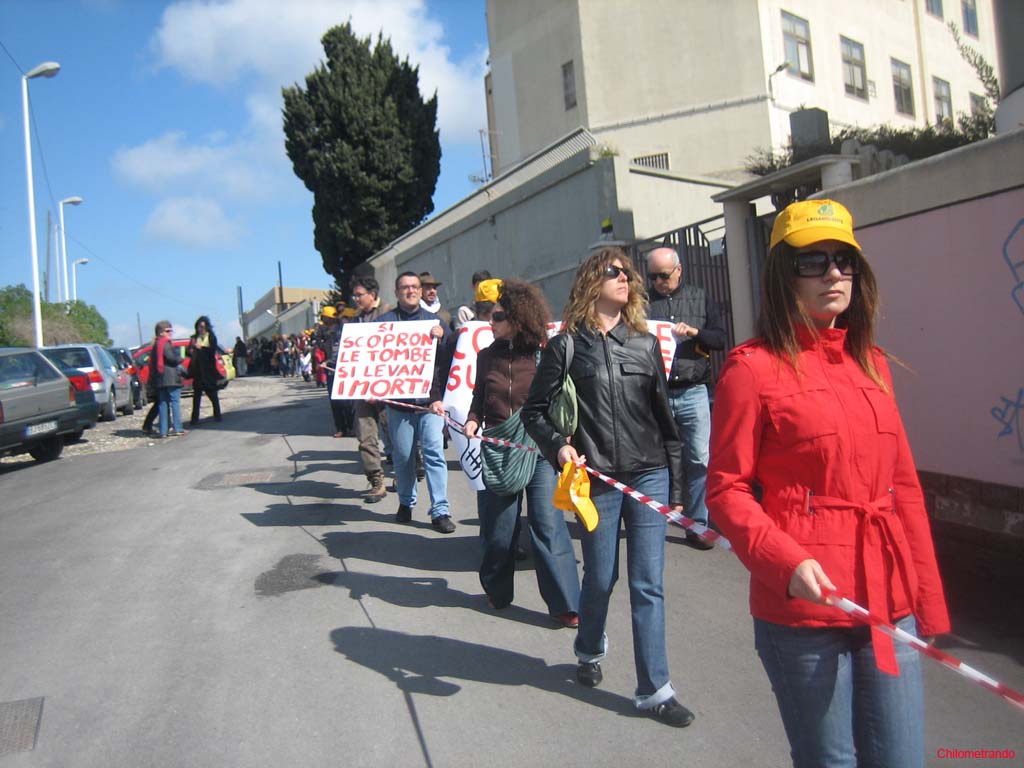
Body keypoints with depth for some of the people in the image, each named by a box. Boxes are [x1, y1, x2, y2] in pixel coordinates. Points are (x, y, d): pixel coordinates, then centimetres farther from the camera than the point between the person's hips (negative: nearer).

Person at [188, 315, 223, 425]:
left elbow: (213, 350, -11)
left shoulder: (211, 337, 2)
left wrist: (201, 348, -19)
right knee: (196, 393, 1)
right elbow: (189, 351, 10)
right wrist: (191, 351, -11)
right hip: (198, 370, 2)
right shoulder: (194, 338, 10)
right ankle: (195, 418, 3)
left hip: (208, 370, -2)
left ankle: (217, 415, 12)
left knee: (212, 393, 3)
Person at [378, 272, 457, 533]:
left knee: (434, 451, -8)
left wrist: (441, 339, -15)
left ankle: (440, 510, -3)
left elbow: (449, 358, 3)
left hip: (430, 398, 0)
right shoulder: (384, 321, 6)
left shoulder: (434, 320, 9)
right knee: (402, 455, 9)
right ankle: (406, 502, 28)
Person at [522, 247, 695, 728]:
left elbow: (663, 416, 10)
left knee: (648, 584, 3)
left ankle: (654, 690, 15)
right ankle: (590, 652, 42)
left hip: (649, 475, 2)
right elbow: (534, 411, 2)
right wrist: (559, 447, -17)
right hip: (598, 480, -2)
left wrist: (674, 482, 10)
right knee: (601, 577, 12)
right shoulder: (566, 346, -1)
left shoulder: (646, 343, 7)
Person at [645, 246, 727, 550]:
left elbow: (721, 338, 7)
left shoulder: (700, 298, 11)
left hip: (693, 392, 1)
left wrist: (694, 332, -10)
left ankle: (697, 525, 10)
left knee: (700, 461, 0)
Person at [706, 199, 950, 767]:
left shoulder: (870, 363, 11)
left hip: (890, 602, 6)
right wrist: (787, 562, -22)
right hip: (804, 606, -5)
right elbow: (726, 489, -8)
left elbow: (903, 483, 13)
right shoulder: (754, 368, -8)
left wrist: (929, 598, 12)